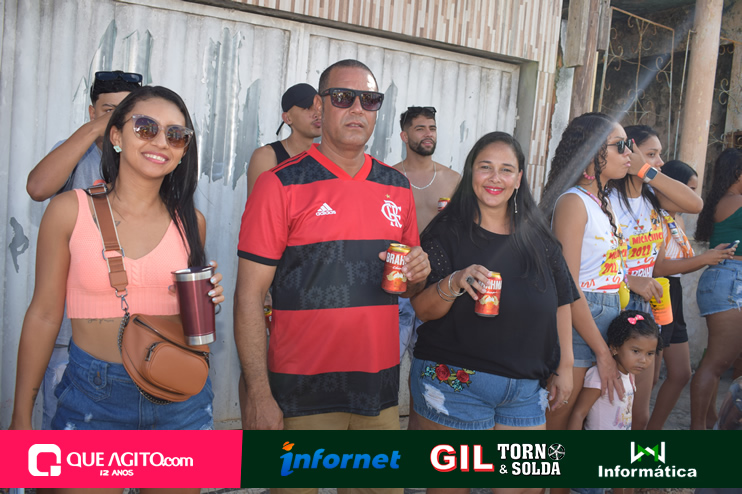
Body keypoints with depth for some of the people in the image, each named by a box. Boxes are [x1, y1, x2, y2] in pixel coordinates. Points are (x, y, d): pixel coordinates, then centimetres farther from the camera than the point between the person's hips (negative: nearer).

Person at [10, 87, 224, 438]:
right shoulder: (70, 210, -7)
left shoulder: (191, 221, 0)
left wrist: (205, 298, -9)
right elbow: (44, 314, -2)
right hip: (93, 399, -2)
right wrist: (21, 417, 0)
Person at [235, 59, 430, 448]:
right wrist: (259, 394, -14)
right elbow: (249, 297, -9)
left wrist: (417, 273, -4)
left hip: (380, 389, 5)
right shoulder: (280, 185, -7)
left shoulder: (398, 187, 8)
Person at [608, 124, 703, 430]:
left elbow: (695, 204, -10)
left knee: (640, 413, 14)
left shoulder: (651, 196, 8)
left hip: (643, 305, 7)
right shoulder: (608, 199, -15)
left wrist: (647, 171, -12)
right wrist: (631, 280, -22)